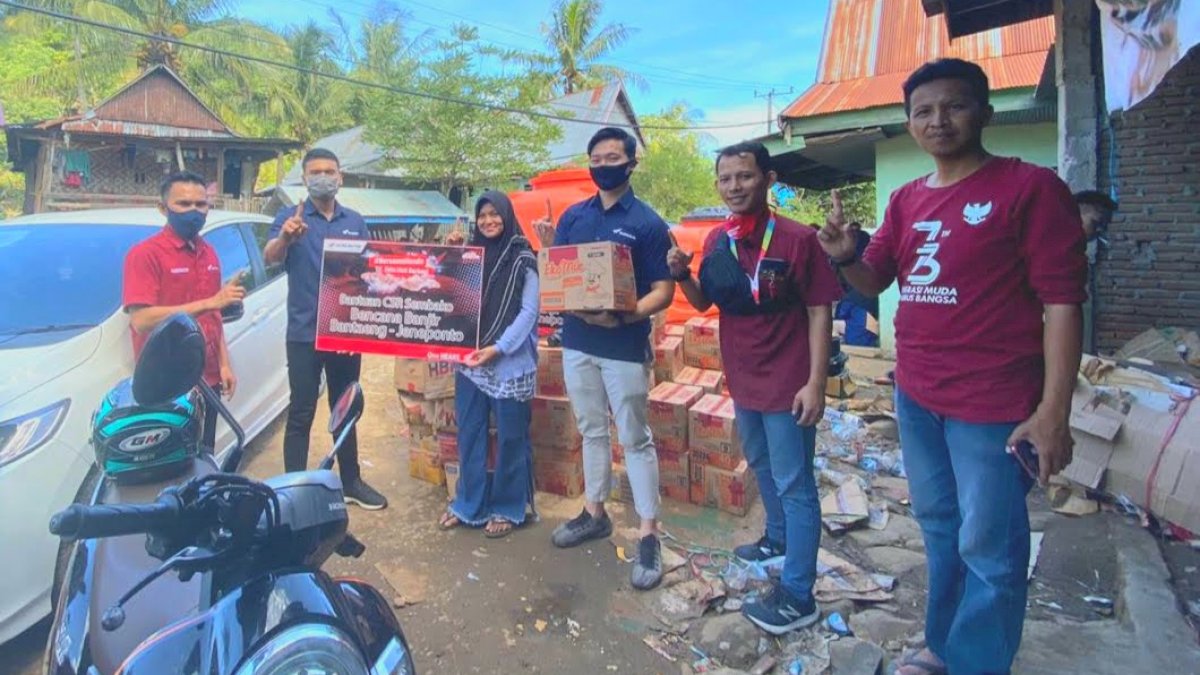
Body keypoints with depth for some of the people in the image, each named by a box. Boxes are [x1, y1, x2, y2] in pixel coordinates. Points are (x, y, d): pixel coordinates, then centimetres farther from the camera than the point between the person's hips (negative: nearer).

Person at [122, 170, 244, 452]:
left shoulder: (208, 254, 13)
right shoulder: (145, 254, -11)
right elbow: (141, 320, -22)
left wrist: (224, 365, 11)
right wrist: (209, 302, -25)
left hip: (207, 380, 7)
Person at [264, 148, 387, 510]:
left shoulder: (355, 221, 8)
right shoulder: (290, 217, -3)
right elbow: (270, 258, -18)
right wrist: (285, 238, -42)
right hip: (305, 334, -4)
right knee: (301, 414, 2)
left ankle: (351, 481, 27)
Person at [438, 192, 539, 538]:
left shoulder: (522, 258, -4)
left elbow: (529, 312, -9)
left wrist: (498, 348, -17)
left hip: (511, 361, -5)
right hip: (470, 358, 5)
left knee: (510, 437, 5)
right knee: (469, 433, 11)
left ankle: (507, 508, 19)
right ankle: (469, 503, 27)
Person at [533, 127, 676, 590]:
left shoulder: (647, 222, -6)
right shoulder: (573, 216, 8)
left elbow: (663, 291, -10)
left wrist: (624, 316, -27)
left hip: (625, 346, -5)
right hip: (577, 341, 5)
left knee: (635, 439, 2)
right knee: (591, 432, 16)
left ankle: (649, 535, 13)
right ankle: (594, 513, 32)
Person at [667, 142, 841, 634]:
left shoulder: (797, 239, -14)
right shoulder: (716, 240, 3)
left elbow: (819, 312, -13)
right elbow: (704, 303, 11)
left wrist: (816, 382, -17)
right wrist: (682, 275, -10)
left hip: (787, 382, -7)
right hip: (742, 378, 7)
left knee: (794, 486, 2)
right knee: (762, 468, 24)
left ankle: (797, 596, 13)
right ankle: (778, 539, 47)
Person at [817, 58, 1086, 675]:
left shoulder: (1031, 186, -9)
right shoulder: (906, 200, 9)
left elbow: (1062, 300, -12)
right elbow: (873, 282, 12)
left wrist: (1053, 411, -17)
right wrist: (844, 256, -11)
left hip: (994, 405, -6)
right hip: (914, 396, 7)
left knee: (988, 548, 4)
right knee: (938, 526, 20)